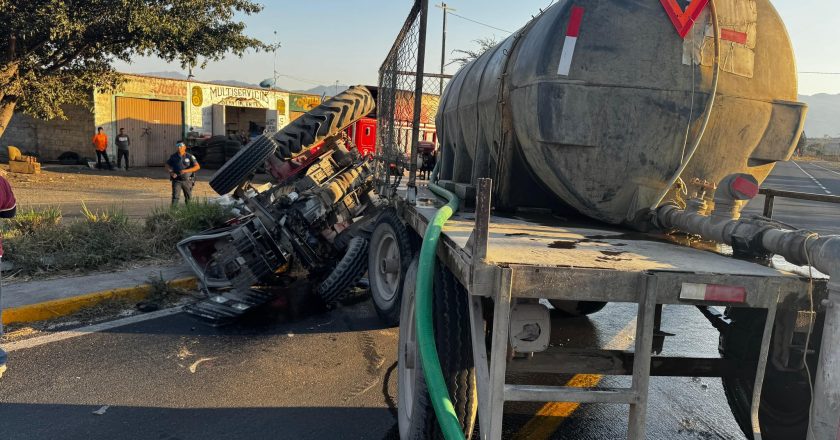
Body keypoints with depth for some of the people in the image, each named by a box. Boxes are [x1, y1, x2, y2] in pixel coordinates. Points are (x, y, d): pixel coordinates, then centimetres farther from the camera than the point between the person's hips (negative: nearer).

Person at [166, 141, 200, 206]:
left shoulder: (190, 156, -5)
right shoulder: (173, 157, 1)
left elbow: (197, 167, -12)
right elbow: (167, 165, 14)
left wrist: (186, 170, -21)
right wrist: (171, 172, -6)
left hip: (187, 181, 0)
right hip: (176, 180, 0)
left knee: (188, 197, 10)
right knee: (175, 197, -11)